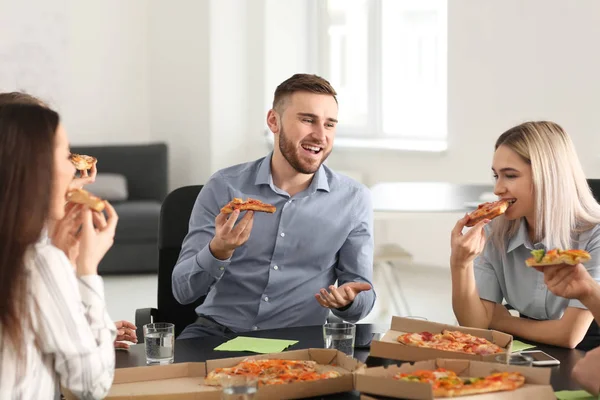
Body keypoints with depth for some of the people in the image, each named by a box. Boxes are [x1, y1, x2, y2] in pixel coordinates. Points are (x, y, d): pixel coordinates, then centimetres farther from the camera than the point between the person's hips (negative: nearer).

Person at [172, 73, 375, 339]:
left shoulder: (353, 200, 0)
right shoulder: (223, 187, -2)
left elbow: (363, 298, 4)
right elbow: (183, 291, -4)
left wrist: (347, 300, -20)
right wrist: (218, 250, -25)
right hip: (215, 332, -2)